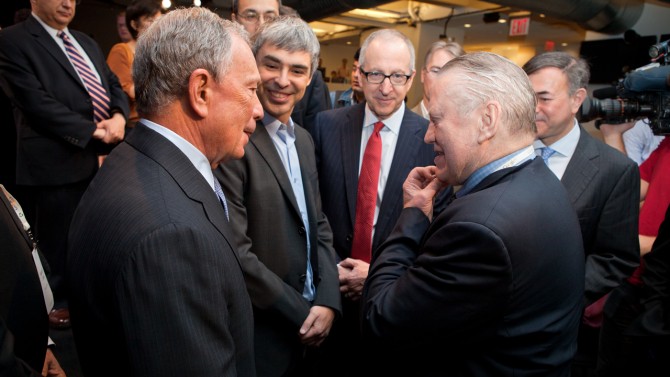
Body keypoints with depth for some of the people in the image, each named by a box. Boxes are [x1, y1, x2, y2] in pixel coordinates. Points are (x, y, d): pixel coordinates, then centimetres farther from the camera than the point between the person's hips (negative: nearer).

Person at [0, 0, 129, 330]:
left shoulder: (86, 43, 16)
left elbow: (115, 86, 13)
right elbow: (37, 103, -17)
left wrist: (118, 117, -9)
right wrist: (93, 131, -17)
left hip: (99, 158, 7)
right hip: (56, 162, -6)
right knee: (56, 241, 10)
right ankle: (56, 301, 29)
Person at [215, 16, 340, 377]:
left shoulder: (303, 139, 6)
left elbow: (319, 226, 8)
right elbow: (235, 252, -22)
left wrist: (327, 301, -5)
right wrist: (301, 313, -12)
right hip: (260, 335, -7)